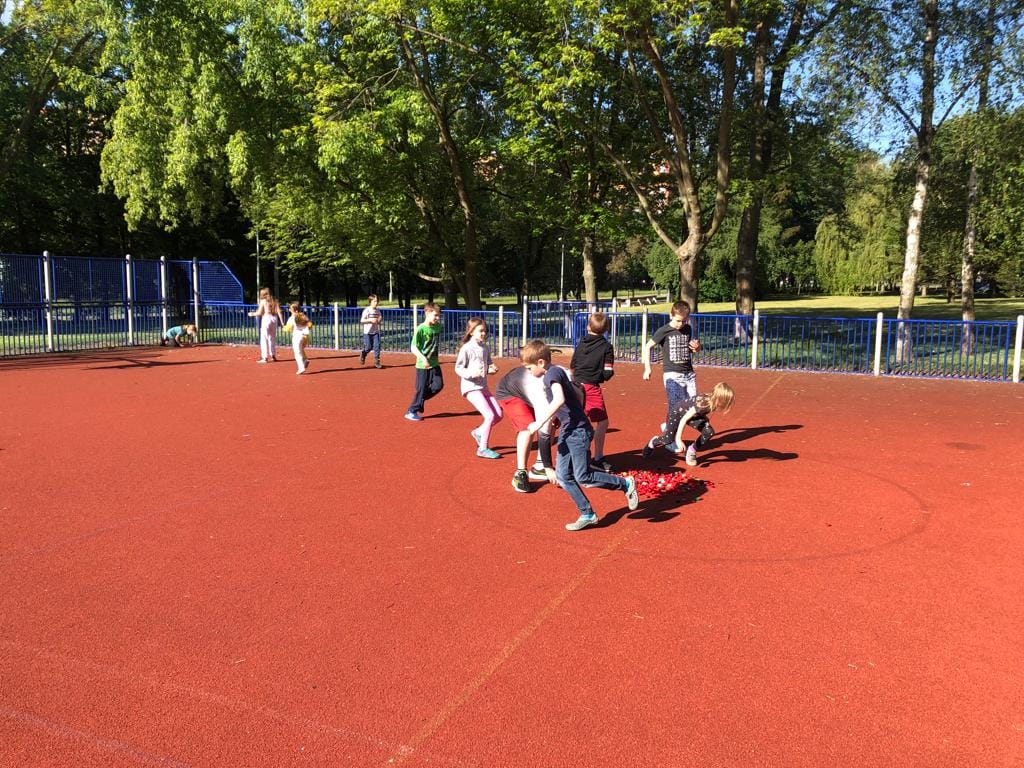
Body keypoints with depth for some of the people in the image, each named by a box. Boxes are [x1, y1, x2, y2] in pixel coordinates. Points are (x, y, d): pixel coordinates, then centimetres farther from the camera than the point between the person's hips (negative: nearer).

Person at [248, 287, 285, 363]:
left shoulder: (263, 301, -4)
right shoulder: (275, 301, 8)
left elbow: (259, 313, -7)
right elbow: (279, 312, 3)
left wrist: (252, 314, 11)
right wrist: (282, 322, 4)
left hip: (266, 318, -5)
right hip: (274, 319, 5)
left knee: (264, 339, -1)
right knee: (273, 338, 17)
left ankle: (265, 357, -4)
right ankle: (273, 356, 22)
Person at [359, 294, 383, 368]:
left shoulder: (378, 311, 6)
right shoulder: (367, 310, -8)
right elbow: (362, 320, -11)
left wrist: (379, 320, -8)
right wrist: (370, 320, -22)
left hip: (376, 332, 4)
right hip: (367, 332, -4)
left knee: (377, 346, -7)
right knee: (368, 347, -1)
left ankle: (376, 362, 0)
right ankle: (362, 355, 31)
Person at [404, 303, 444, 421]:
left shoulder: (438, 327, 3)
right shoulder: (420, 329, -16)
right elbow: (413, 347, -18)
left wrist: (435, 356, 15)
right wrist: (423, 358, -29)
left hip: (434, 363, 6)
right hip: (422, 365, -6)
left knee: (438, 385, 0)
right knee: (421, 389, -1)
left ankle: (420, 400, 21)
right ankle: (411, 411, 14)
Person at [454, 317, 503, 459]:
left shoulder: (485, 348, 9)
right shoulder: (466, 349, -12)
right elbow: (458, 368, -11)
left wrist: (491, 368, -1)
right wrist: (471, 373, -27)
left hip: (483, 387, 8)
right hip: (471, 387, -8)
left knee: (499, 415, 5)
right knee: (490, 416, -15)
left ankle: (479, 432, 27)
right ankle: (483, 449, -4)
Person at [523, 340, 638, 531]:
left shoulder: (553, 373, -16)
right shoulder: (554, 373, 13)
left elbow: (559, 400, -33)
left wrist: (540, 422, -29)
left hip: (578, 431, -10)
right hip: (567, 431, 10)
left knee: (583, 477, -6)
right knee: (563, 476, 7)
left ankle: (625, 484, 10)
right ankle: (588, 515, 13)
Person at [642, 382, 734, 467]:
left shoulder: (713, 402, -20)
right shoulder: (702, 403, -40)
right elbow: (684, 419, -36)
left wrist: (705, 421, -13)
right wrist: (678, 439, -36)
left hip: (693, 414, 6)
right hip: (677, 411, -6)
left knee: (709, 432, -14)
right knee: (668, 440, -10)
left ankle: (691, 451, 6)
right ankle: (652, 443, 24)